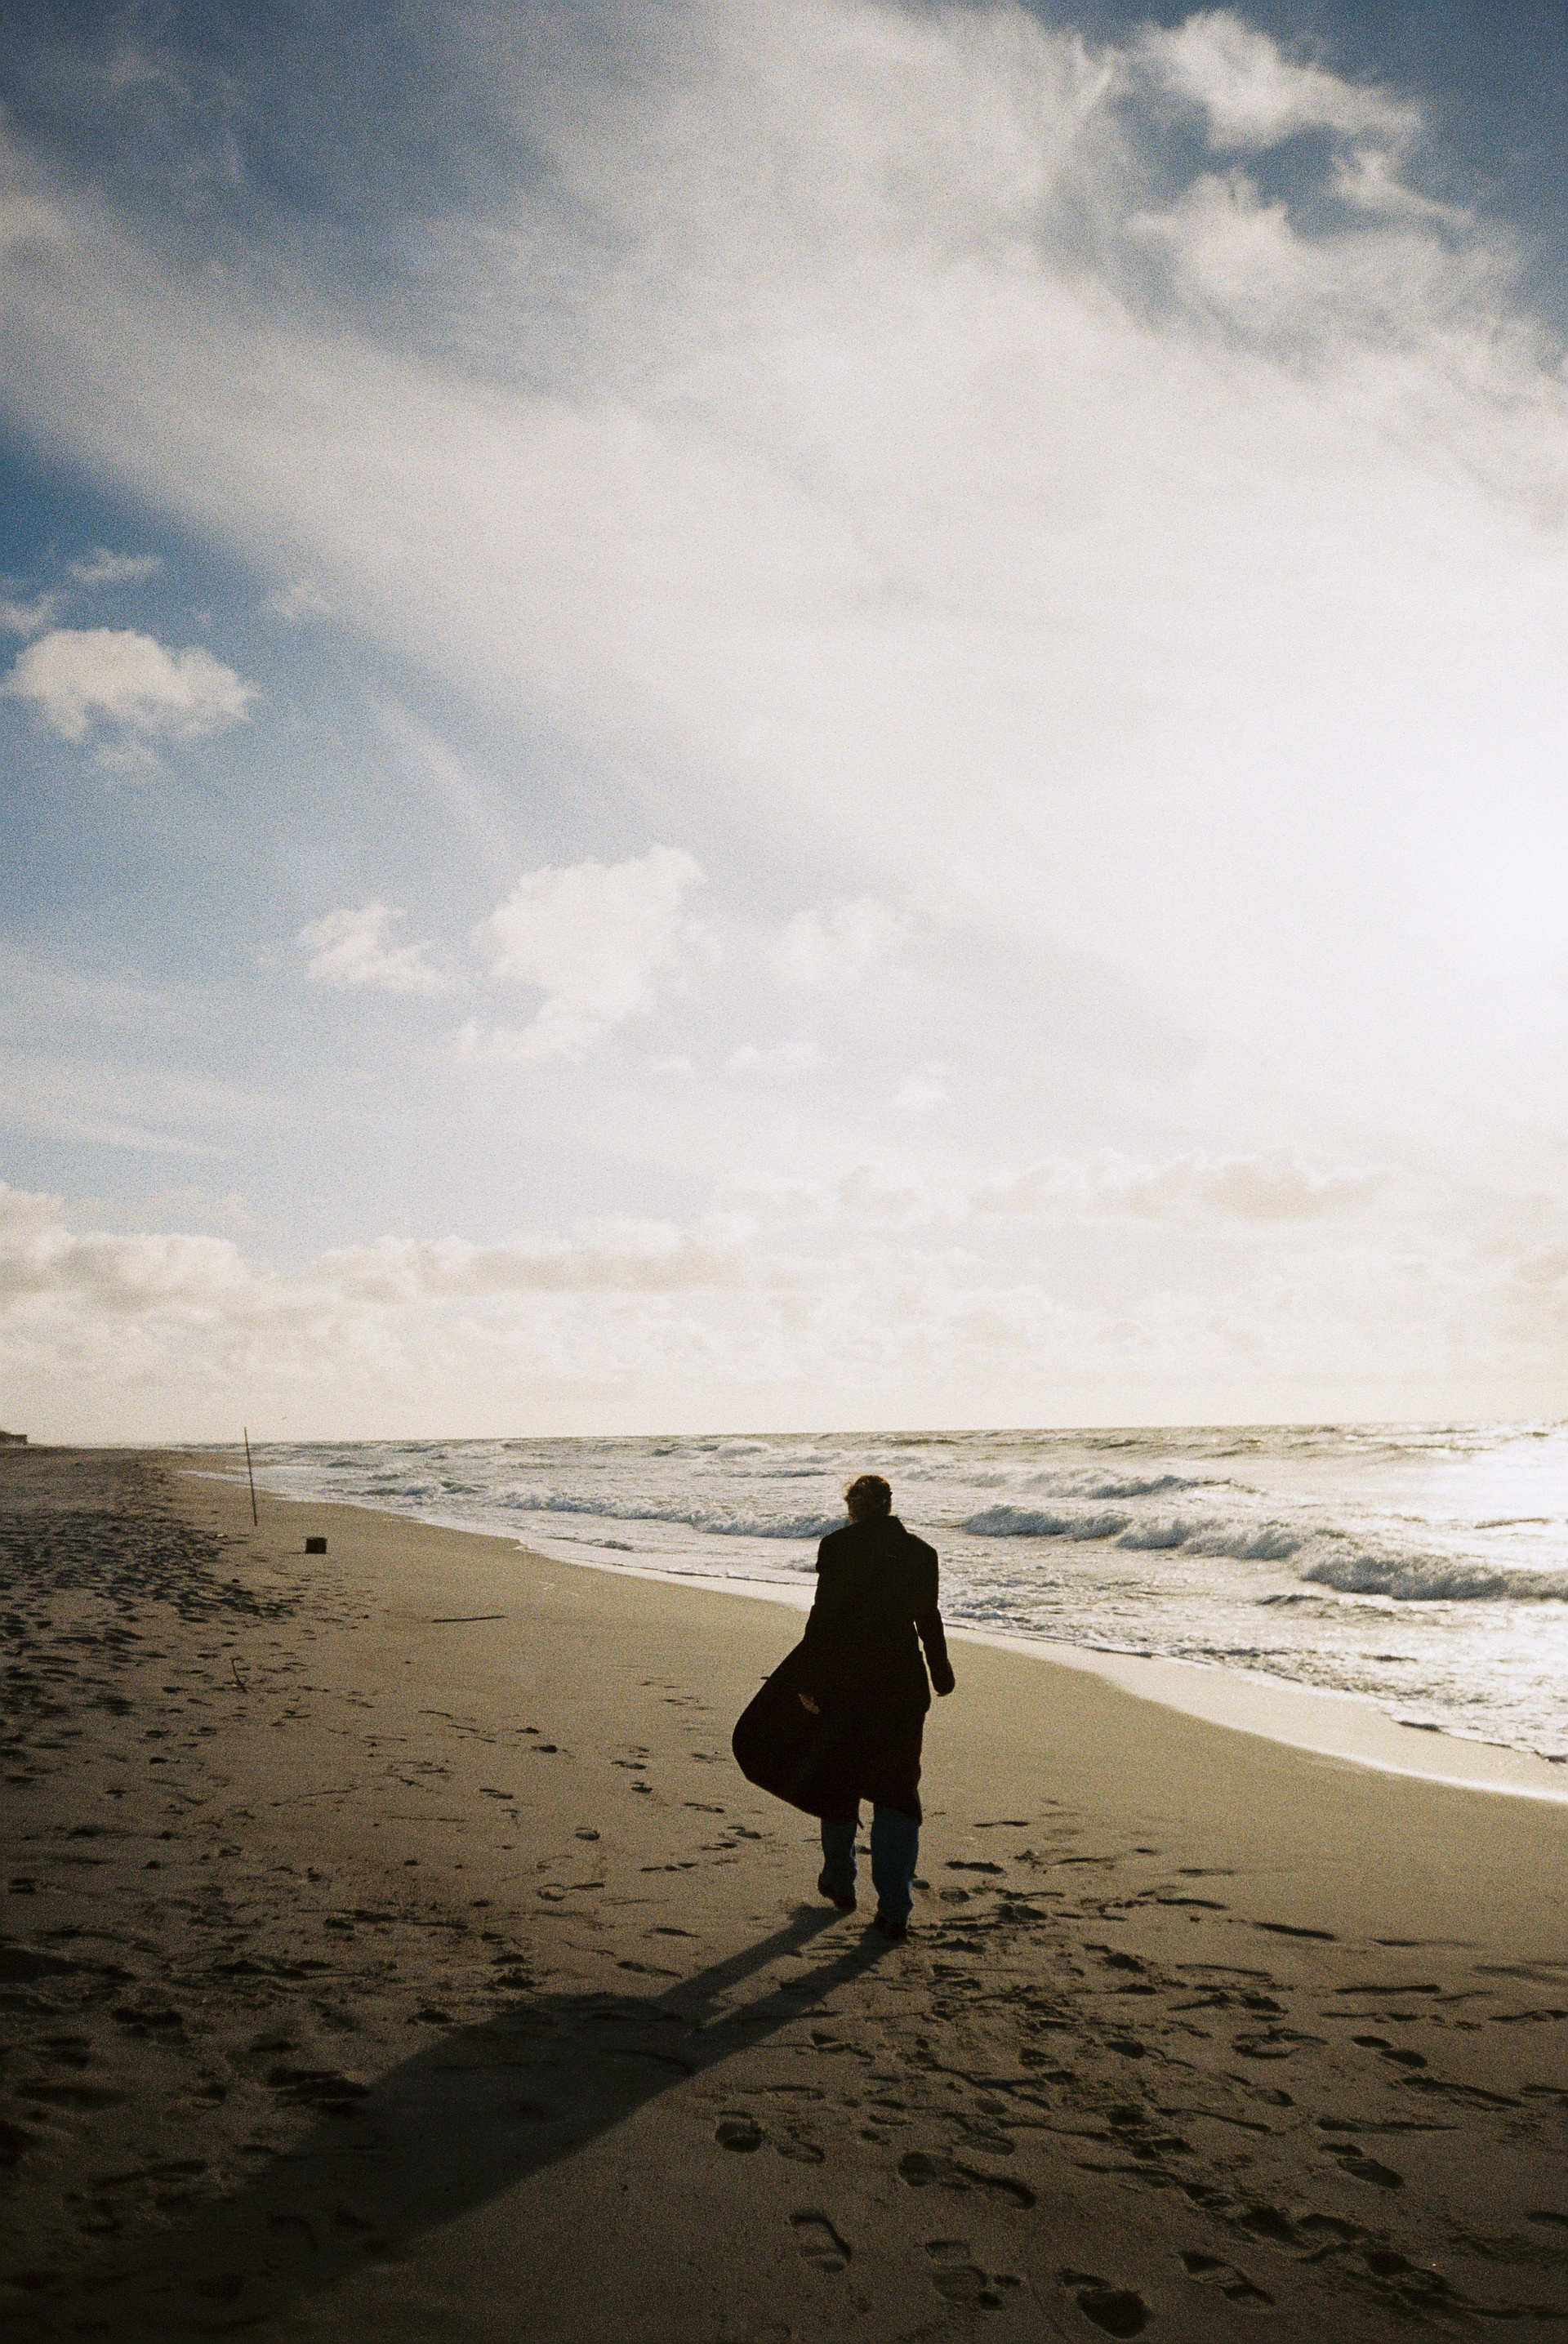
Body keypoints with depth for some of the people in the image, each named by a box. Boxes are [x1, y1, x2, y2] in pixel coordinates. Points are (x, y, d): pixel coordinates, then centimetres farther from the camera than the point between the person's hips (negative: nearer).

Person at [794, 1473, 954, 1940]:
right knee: (898, 1791, 9)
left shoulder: (838, 1546, -8)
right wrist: (942, 1675, 24)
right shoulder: (920, 1553, 2)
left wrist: (806, 1680, -8)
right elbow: (929, 1620, 9)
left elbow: (823, 1617, -13)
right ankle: (894, 1909, 4)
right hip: (903, 1689, 2)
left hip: (845, 1687, -2)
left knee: (839, 1782, 18)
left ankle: (840, 1883, 34)